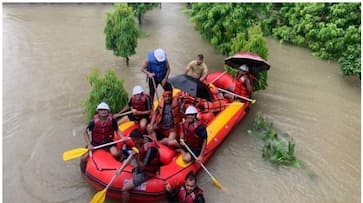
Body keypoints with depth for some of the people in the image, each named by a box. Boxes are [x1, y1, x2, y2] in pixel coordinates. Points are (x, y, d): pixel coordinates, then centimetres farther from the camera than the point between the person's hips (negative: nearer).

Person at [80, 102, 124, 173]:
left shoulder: (112, 120, -13)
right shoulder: (94, 122, -15)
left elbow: (117, 130, 1)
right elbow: (85, 133, -5)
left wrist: (122, 137, -16)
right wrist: (89, 144, -13)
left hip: (108, 142, -1)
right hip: (96, 143, 1)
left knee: (115, 153, -30)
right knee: (83, 159, -9)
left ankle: (122, 152, 9)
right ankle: (83, 173, 23)